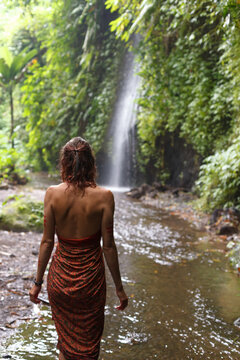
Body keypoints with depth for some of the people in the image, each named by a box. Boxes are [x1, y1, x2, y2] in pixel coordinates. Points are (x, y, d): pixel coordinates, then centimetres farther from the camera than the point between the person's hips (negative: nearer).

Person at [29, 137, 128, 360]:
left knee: (65, 339, 22)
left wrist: (38, 282, 5)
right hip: (90, 276, -1)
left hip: (59, 276, 2)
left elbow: (47, 241, -6)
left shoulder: (52, 193, -10)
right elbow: (108, 246, -11)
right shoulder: (103, 197, -14)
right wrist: (119, 288, 0)